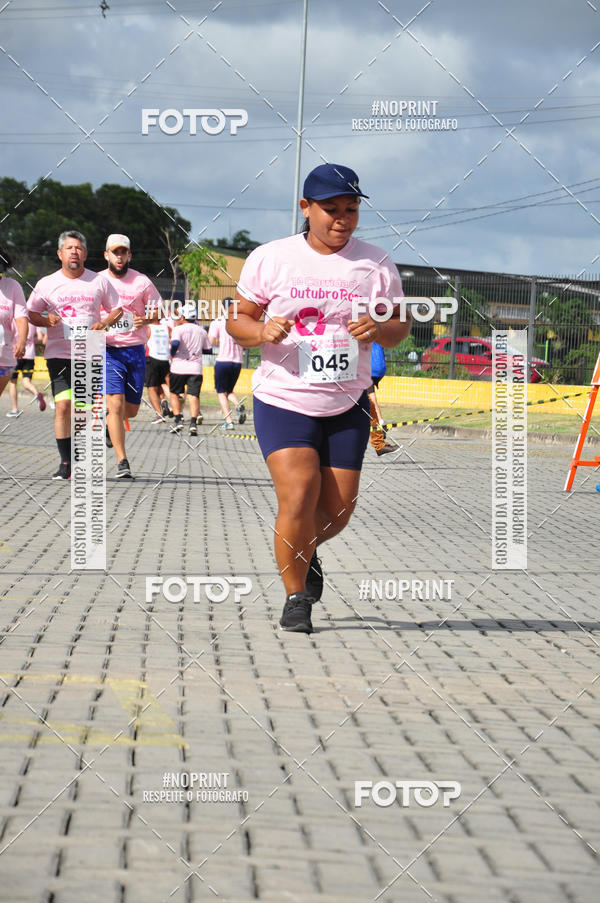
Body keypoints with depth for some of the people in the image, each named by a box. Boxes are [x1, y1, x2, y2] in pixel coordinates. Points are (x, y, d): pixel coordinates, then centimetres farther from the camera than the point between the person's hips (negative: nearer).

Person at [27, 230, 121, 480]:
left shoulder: (99, 281, 5)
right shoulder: (46, 284, 3)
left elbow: (117, 309, 13)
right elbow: (31, 313, 10)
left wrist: (105, 323, -8)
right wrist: (46, 320, -12)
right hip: (59, 354, -1)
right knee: (63, 406, -13)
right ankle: (65, 463, -7)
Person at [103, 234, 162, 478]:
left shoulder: (141, 281, 3)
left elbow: (157, 310, 7)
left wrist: (146, 319, -14)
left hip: (135, 350, 2)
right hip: (108, 350, -2)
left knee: (131, 410, 6)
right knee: (116, 404, -15)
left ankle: (106, 422, 41)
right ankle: (122, 463, -13)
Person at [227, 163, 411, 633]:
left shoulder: (376, 264, 0)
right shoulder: (269, 259, -4)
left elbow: (401, 325, 8)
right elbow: (238, 320, 4)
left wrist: (379, 330, -15)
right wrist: (262, 332, -19)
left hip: (348, 405, 3)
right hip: (282, 401, -3)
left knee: (337, 510, 4)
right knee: (298, 495, -19)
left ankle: (307, 551, 40)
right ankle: (295, 597, 1)